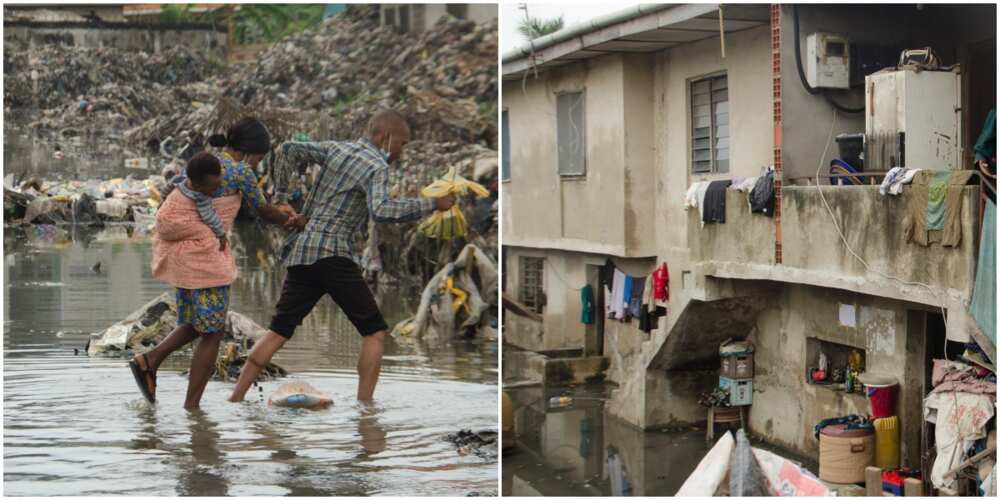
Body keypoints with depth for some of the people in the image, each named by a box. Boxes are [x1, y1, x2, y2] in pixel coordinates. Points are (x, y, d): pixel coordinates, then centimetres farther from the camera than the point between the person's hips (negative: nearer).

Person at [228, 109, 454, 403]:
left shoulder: (337, 148, 15)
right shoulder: (376, 166, -8)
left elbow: (287, 151, 12)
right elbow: (381, 211, -26)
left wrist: (279, 199, 14)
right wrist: (432, 205, -20)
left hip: (301, 252, 7)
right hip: (332, 255, -7)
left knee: (279, 331, 10)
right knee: (375, 332, 1)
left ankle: (235, 398, 6)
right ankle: (364, 402, -6)